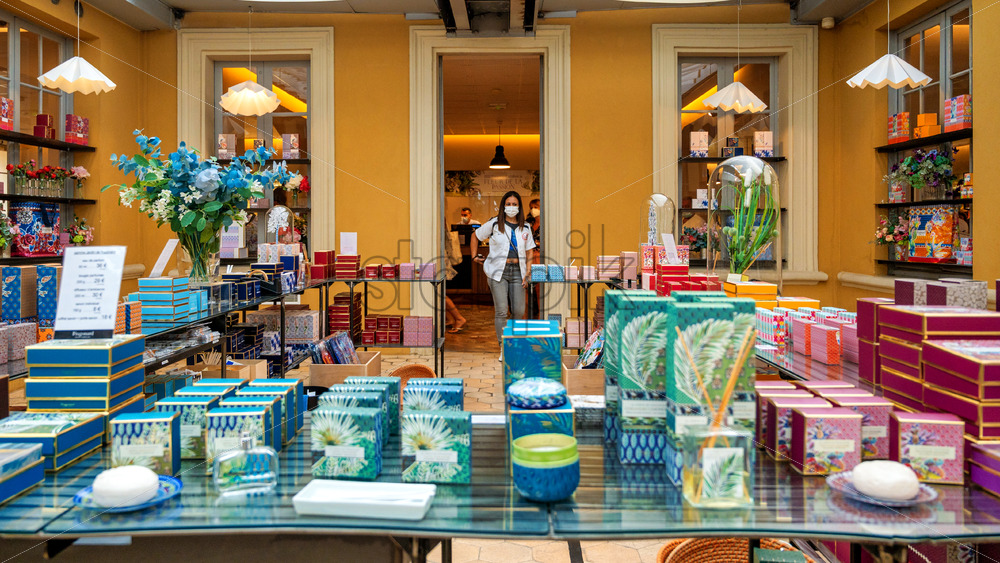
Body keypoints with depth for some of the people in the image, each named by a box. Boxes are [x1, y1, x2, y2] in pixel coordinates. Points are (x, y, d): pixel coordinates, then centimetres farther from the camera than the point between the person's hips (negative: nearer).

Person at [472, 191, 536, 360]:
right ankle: (504, 348, -1)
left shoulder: (524, 228, 11)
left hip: (517, 271, 3)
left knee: (519, 311, 2)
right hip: (498, 271, -3)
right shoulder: (494, 224, 3)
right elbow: (475, 237, 16)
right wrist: (475, 256, 12)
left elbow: (530, 251, 12)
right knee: (501, 311, -8)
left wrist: (527, 273, 3)